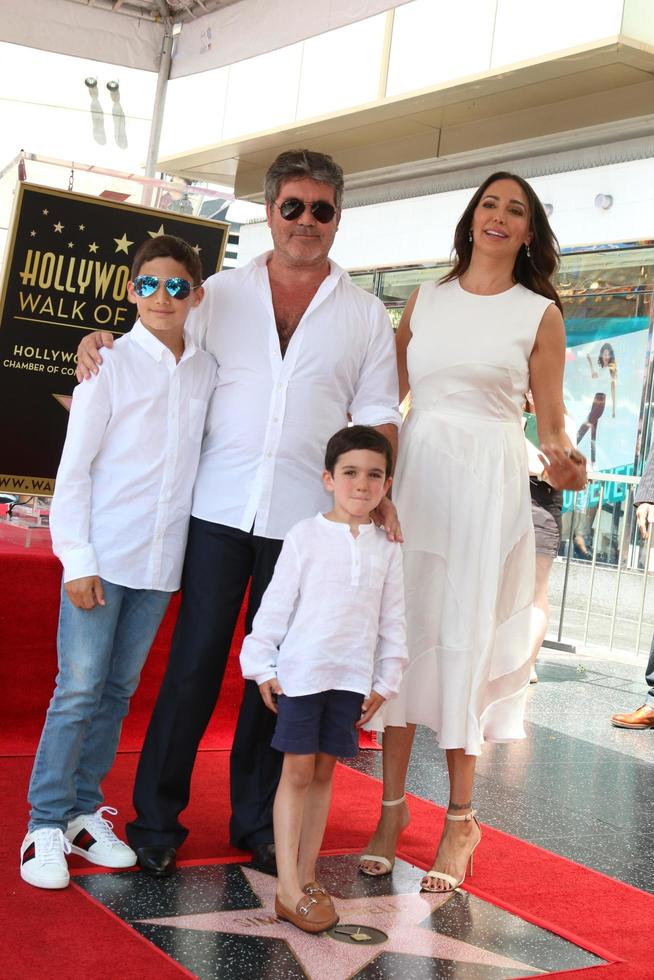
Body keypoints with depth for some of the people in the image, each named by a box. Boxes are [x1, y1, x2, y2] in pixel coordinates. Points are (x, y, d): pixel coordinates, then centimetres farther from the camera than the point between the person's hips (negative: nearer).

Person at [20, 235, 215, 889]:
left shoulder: (207, 371, 7)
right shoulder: (112, 362, -4)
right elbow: (74, 468, -5)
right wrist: (78, 560, -10)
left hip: (162, 560, 4)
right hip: (103, 552, -4)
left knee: (118, 690, 11)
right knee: (79, 689, -3)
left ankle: (83, 812, 22)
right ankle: (45, 824, 7)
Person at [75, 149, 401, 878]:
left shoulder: (365, 315, 9)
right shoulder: (221, 293, 8)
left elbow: (377, 417, 9)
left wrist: (380, 498, -4)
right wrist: (101, 346, -4)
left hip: (306, 518, 1)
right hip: (220, 508, 0)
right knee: (195, 661, 0)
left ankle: (256, 819, 22)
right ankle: (155, 817, 12)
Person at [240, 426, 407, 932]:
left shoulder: (386, 548, 5)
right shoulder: (306, 536, -5)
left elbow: (392, 620, 9)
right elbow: (276, 604, -3)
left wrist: (385, 681, 7)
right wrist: (262, 667, -4)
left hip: (352, 677, 3)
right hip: (301, 671, -3)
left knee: (324, 773, 10)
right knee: (297, 772, -1)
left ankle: (307, 876, 18)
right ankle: (288, 889, 1)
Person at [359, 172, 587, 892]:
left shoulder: (539, 313, 6)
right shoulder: (425, 301, 13)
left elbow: (550, 420, 4)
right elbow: (387, 390, 15)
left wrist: (561, 457, -16)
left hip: (487, 482, -3)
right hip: (412, 474, 3)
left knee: (466, 637, -1)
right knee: (402, 628, 2)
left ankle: (460, 818, 10)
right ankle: (392, 805, 12)